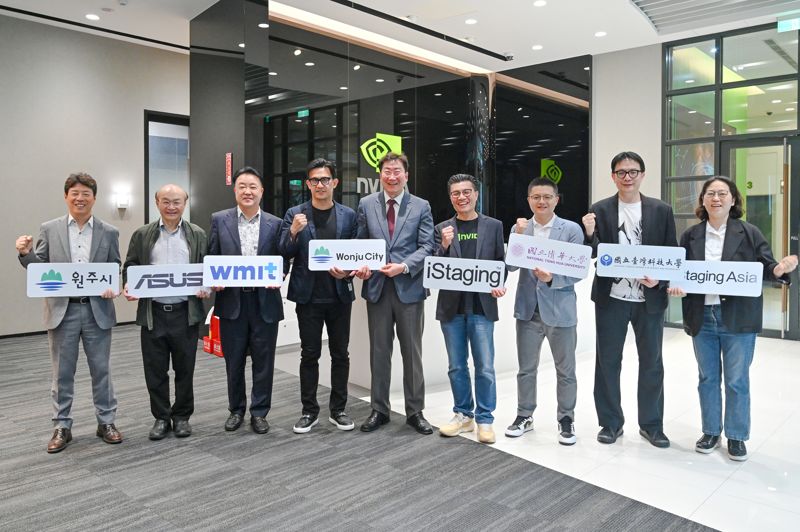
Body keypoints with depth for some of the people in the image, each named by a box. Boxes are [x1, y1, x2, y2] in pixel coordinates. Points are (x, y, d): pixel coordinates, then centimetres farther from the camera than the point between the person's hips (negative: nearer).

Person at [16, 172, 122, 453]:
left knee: (101, 370, 9)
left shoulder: (109, 232, 3)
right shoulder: (49, 229, 4)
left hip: (97, 310, 0)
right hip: (62, 310, 0)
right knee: (62, 373, 9)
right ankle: (62, 426, 22)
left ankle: (106, 422, 22)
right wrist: (26, 253, -16)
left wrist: (111, 288, -15)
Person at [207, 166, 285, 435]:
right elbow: (211, 257, 6)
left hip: (265, 301, 0)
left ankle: (259, 412, 22)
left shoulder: (275, 223, 4)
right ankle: (236, 410, 29)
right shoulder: (219, 219, 4)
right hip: (232, 301, 0)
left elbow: (282, 261, 6)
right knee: (234, 360, 12)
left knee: (263, 360, 7)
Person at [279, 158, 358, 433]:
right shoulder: (295, 214, 1)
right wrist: (293, 232, -21)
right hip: (308, 296, -1)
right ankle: (309, 411, 18)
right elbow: (284, 254, -3)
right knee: (309, 354, 6)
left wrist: (347, 272, -13)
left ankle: (338, 410, 22)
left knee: (340, 354, 9)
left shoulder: (348, 215, 4)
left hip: (339, 295, 1)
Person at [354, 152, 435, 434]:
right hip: (377, 287, 1)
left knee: (412, 352, 7)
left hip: (409, 287, -1)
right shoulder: (366, 204, 8)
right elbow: (361, 242, 10)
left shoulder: (421, 207, 3)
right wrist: (362, 264, -9)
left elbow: (427, 247, -3)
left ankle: (415, 411, 20)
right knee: (379, 351, 9)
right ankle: (379, 409, 23)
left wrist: (404, 266, -18)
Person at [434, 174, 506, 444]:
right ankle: (463, 415, 25)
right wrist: (444, 245, -17)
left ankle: (484, 419, 14)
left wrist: (499, 284, -11)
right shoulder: (442, 229, 6)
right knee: (456, 366, 11)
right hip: (451, 306, 2)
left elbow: (500, 262, 8)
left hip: (481, 305, -1)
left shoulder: (493, 226, 5)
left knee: (485, 367, 0)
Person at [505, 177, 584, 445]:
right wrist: (519, 236, -16)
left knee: (565, 370, 10)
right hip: (528, 308, 3)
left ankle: (566, 419, 25)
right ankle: (524, 416, 28)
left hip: (560, 309, -2)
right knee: (526, 368, 13)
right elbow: (511, 266, -4)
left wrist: (552, 278, -24)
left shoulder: (572, 229, -4)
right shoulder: (519, 229, 5)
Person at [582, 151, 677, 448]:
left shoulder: (661, 211, 3)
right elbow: (592, 255, -3)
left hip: (650, 299, 1)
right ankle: (611, 423, 23)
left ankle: (651, 424, 27)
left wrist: (659, 279, -13)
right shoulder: (600, 210, 0)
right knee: (607, 362, 7)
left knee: (651, 363, 10)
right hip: (611, 299, -1)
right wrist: (590, 234, -23)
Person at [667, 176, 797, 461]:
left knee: (737, 380, 6)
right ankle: (711, 431, 28)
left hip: (738, 319, -2)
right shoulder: (690, 235, 5)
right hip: (702, 318, 2)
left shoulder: (749, 232, -2)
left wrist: (780, 269, -25)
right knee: (707, 378, 14)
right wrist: (676, 285, -13)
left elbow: (766, 267, -3)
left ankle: (736, 436, 23)